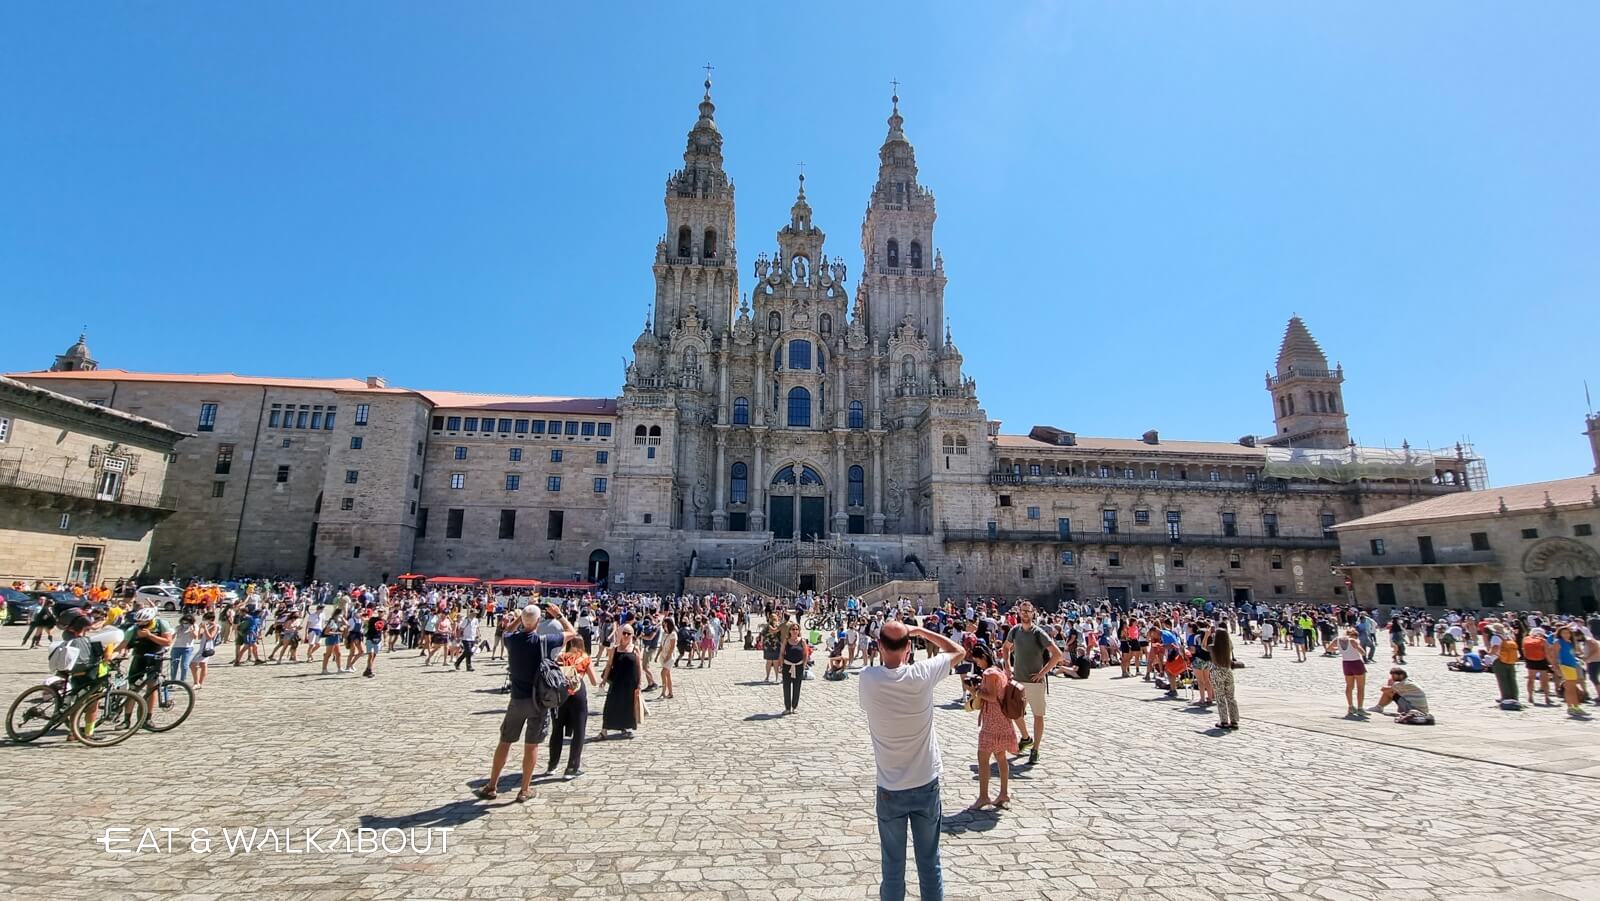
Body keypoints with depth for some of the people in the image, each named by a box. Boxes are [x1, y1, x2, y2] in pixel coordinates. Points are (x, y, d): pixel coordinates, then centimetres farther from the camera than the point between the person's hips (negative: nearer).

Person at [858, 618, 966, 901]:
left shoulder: (868, 678, -17)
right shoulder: (922, 674, -17)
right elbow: (959, 652, 0)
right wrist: (921, 631, 4)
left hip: (890, 789, 0)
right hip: (926, 784, 0)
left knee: (892, 865, 14)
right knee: (930, 863, 17)